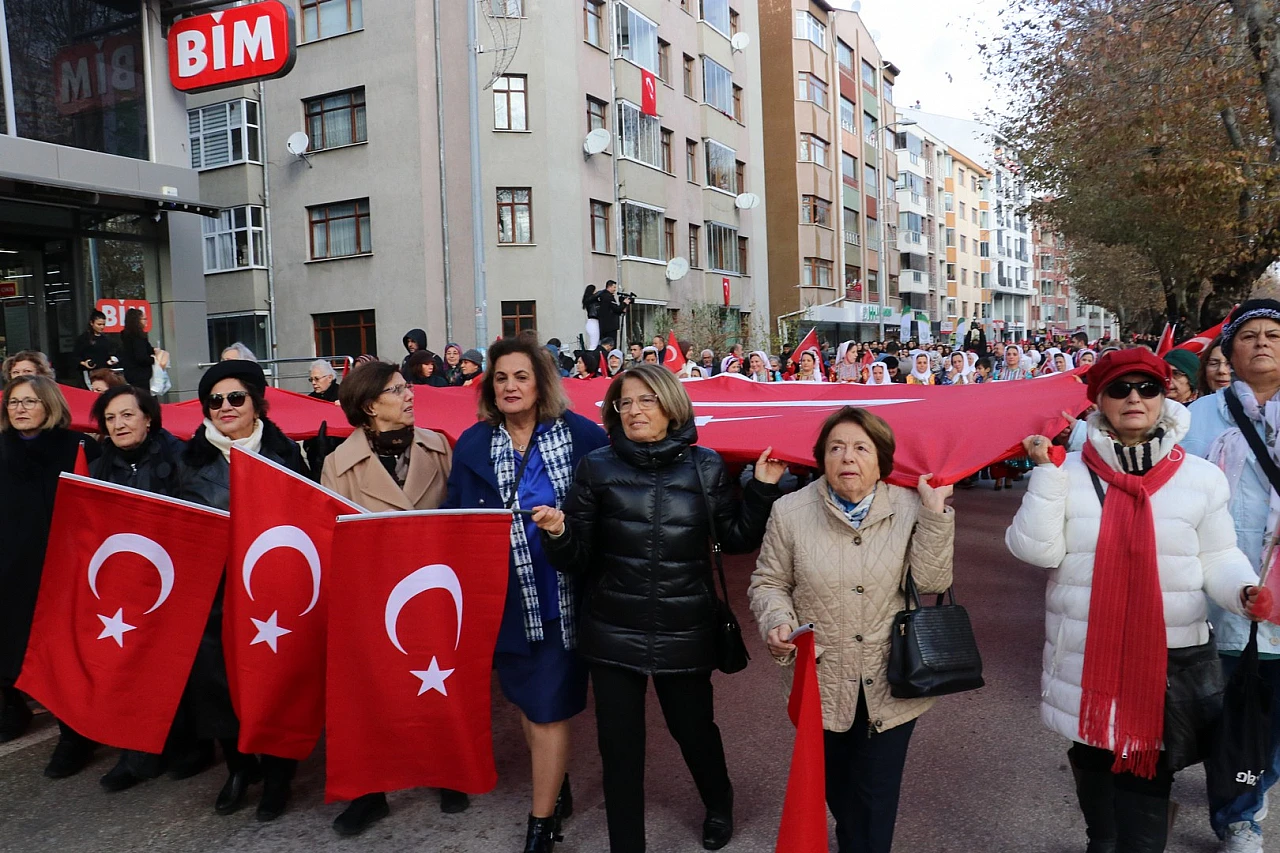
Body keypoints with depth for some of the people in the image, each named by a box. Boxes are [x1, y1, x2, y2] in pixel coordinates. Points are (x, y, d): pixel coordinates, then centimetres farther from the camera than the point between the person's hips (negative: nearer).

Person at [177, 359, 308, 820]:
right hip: (213, 588, 2)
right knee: (216, 675, 4)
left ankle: (277, 773, 22)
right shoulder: (193, 458, 7)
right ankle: (238, 764, 28)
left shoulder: (283, 450, 1)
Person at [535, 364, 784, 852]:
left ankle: (719, 803, 51)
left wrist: (762, 488, -7)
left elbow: (737, 540, 3)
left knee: (692, 727, 18)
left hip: (684, 631, 0)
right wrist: (558, 533, -24)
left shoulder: (705, 467, -1)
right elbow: (577, 560, -4)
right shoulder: (597, 468, -3)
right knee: (620, 745, 7)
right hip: (614, 633, 0)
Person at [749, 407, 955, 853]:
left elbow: (930, 581, -15)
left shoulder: (909, 509, -7)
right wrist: (777, 621, -17)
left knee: (877, 792, 11)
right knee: (835, 782, 22)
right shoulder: (791, 512, -7)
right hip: (822, 681, 1)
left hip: (890, 683, -1)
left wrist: (935, 510, -19)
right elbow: (768, 581, 2)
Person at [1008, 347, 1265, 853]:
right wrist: (1046, 472, -16)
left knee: (1147, 775, 6)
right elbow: (1037, 549, -11)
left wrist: (1246, 592, -17)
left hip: (1171, 656, 0)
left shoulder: (1202, 477, 0)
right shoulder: (1069, 472, -2)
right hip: (1085, 655, 1)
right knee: (1092, 759, 17)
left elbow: (1218, 558, 4)